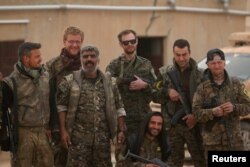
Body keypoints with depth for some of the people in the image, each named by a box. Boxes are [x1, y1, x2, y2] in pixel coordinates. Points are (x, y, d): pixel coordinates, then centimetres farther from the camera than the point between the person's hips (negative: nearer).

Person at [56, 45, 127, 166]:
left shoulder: (109, 81, 10)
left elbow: (118, 108, 11)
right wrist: (63, 130, -8)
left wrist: (121, 130, 4)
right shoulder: (70, 81, 1)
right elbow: (61, 106, -1)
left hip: (103, 138, 3)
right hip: (79, 137, -3)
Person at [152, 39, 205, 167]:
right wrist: (167, 92, -9)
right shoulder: (165, 73, 8)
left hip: (193, 124, -2)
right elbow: (154, 95, 11)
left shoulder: (199, 74, 1)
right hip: (172, 125, 2)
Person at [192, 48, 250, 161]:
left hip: (234, 139, 2)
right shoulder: (202, 88, 1)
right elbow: (196, 112, -5)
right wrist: (212, 112, -23)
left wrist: (234, 108, -17)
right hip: (212, 141, -2)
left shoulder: (235, 84, 6)